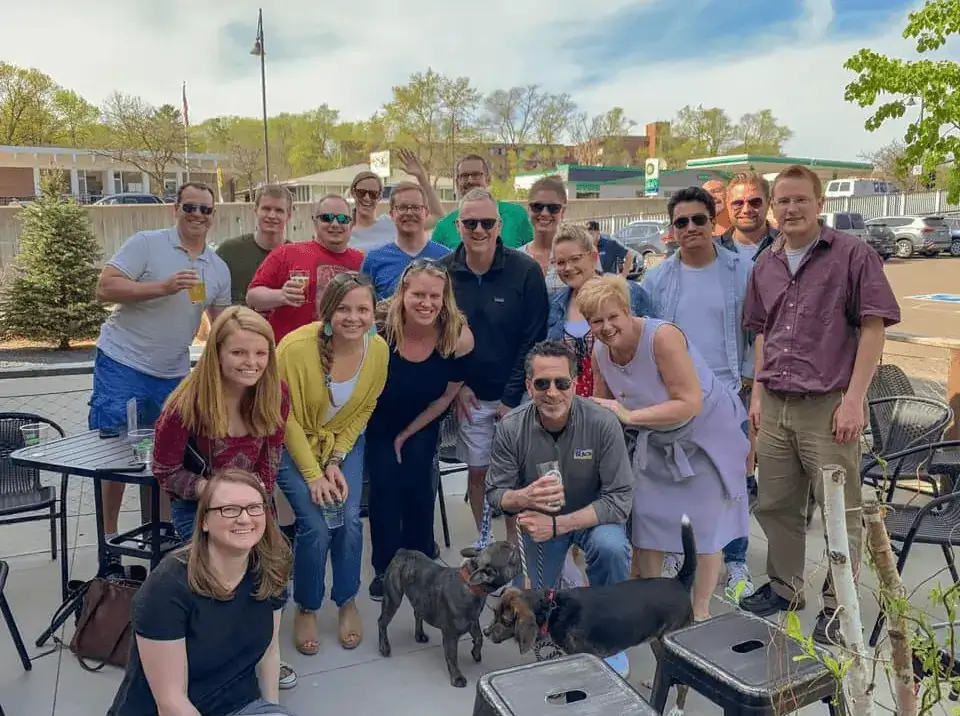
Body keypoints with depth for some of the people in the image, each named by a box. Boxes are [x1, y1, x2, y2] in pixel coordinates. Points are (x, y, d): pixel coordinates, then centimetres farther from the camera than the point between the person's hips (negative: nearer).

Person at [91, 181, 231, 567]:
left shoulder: (219, 268, 7)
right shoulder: (145, 243, -10)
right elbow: (105, 288, -16)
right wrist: (163, 287, -24)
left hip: (174, 374, 5)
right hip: (121, 364, -5)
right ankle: (108, 534, 16)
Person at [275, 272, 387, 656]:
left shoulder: (378, 349, -18)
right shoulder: (295, 347, -30)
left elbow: (364, 409, -3)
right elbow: (286, 418, -19)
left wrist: (337, 461, -11)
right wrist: (313, 475, -19)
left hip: (344, 440, 3)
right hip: (293, 442, -3)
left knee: (349, 519, -12)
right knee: (315, 525, -16)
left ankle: (348, 602, 15)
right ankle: (306, 609, 11)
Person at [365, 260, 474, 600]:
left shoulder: (458, 338, -25)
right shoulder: (382, 332, -31)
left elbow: (447, 395, -10)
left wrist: (407, 434, -4)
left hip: (422, 425, 1)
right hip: (378, 424, -1)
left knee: (417, 485, -9)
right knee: (384, 484, -12)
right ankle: (385, 569, 9)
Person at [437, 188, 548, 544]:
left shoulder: (526, 271, -11)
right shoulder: (443, 272, -3)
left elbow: (533, 339, -9)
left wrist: (512, 397, -11)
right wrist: (456, 385, -1)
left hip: (517, 394, -2)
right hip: (470, 394, 2)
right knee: (477, 471, 10)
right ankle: (486, 545, 27)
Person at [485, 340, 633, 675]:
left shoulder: (602, 424, -27)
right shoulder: (511, 427, -21)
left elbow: (619, 498, -24)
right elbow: (495, 493, -12)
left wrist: (558, 524, -32)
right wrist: (524, 498, -36)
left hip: (593, 516, -2)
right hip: (537, 519, 2)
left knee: (610, 547, -33)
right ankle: (558, 572, 38)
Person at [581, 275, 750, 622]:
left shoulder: (662, 336, -31)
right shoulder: (599, 353, -10)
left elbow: (690, 404, -33)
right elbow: (601, 410, 3)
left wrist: (630, 416, -33)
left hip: (706, 434, -6)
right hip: (657, 443, 6)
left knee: (704, 525, 1)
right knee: (642, 518, 6)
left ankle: (700, 611, 20)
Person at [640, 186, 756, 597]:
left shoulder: (742, 271, -2)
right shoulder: (657, 279, 3)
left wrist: (750, 378, -4)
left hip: (729, 396, -1)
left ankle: (735, 561, 23)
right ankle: (672, 552, 28)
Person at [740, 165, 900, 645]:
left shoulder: (853, 255, -5)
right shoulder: (765, 266, 12)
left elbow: (873, 329, -7)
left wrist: (854, 399, -12)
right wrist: (758, 394, 13)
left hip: (828, 406, -5)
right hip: (775, 407, 6)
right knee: (775, 506, 15)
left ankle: (836, 607, 20)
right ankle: (784, 587, 33)